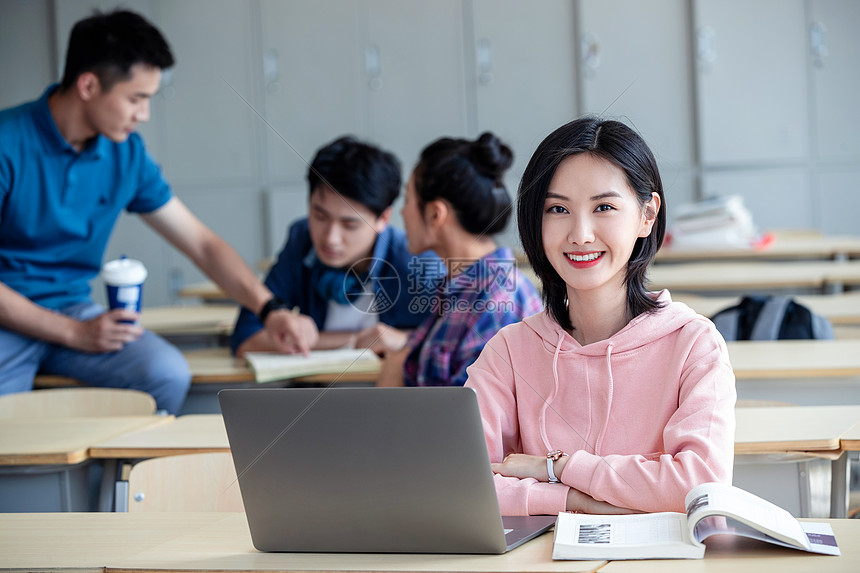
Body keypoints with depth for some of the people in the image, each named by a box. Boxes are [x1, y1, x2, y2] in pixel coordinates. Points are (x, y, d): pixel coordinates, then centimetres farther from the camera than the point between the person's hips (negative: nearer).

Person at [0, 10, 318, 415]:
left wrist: (269, 311, -7)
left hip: (73, 310, 5)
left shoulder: (127, 154, 3)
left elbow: (202, 244, 7)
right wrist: (75, 333, -17)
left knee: (168, 374, -22)